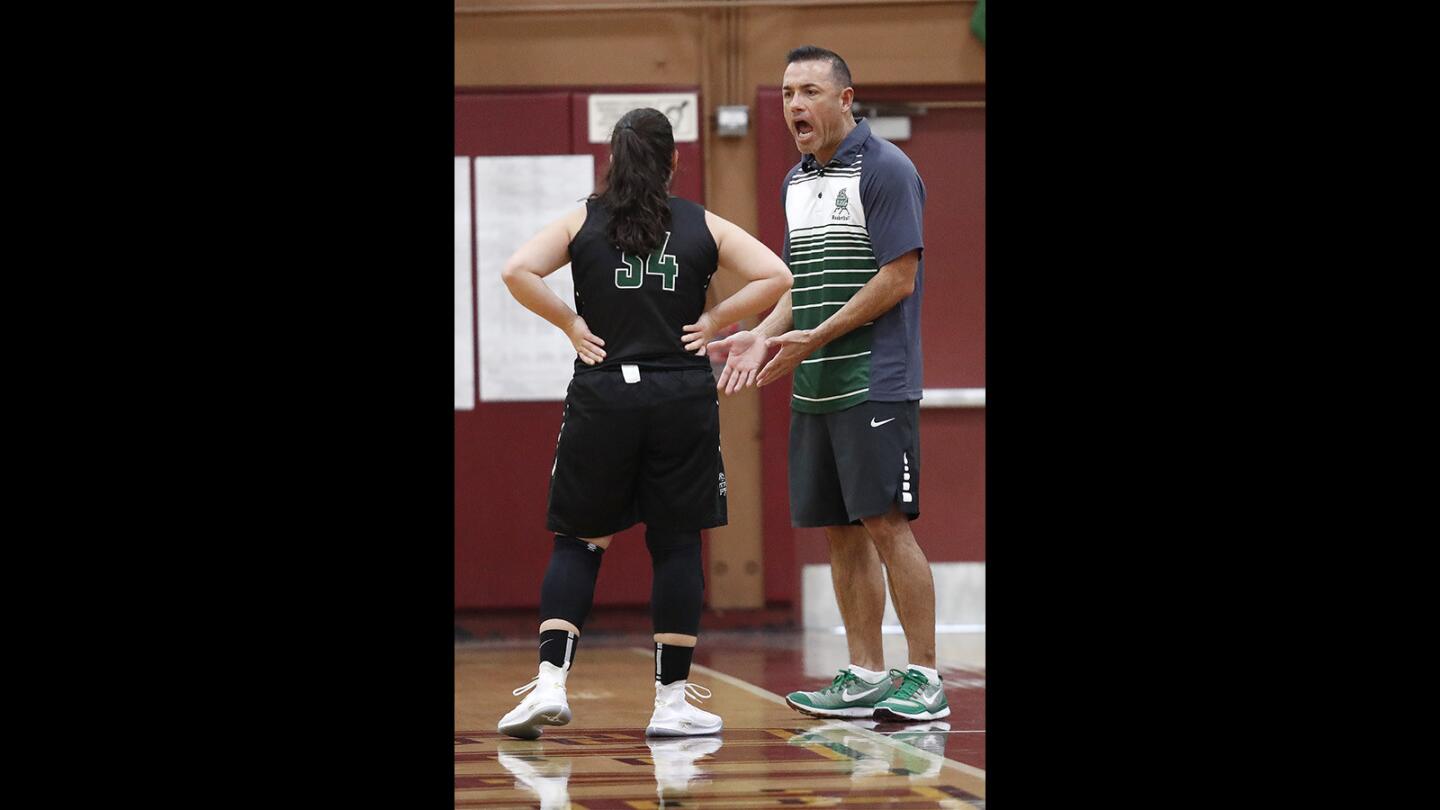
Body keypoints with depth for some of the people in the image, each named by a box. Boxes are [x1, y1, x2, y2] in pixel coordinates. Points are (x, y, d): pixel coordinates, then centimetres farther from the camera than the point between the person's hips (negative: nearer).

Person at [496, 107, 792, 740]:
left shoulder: (581, 223, 4)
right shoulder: (703, 227, 6)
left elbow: (517, 271, -9)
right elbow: (775, 276, -1)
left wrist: (569, 322, 0)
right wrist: (714, 320, 3)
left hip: (601, 397, 0)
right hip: (683, 397, 0)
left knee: (580, 541, 9)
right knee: (677, 544, 5)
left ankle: (550, 682, -5)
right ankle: (672, 701, 5)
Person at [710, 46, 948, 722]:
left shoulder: (885, 170, -9)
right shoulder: (797, 181, 16)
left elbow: (898, 279, -14)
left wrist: (815, 338, -16)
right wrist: (762, 336, 5)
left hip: (875, 383, -8)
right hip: (814, 389, 8)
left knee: (885, 523, -9)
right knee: (839, 531, 8)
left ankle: (925, 678, -6)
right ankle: (865, 678, 13)